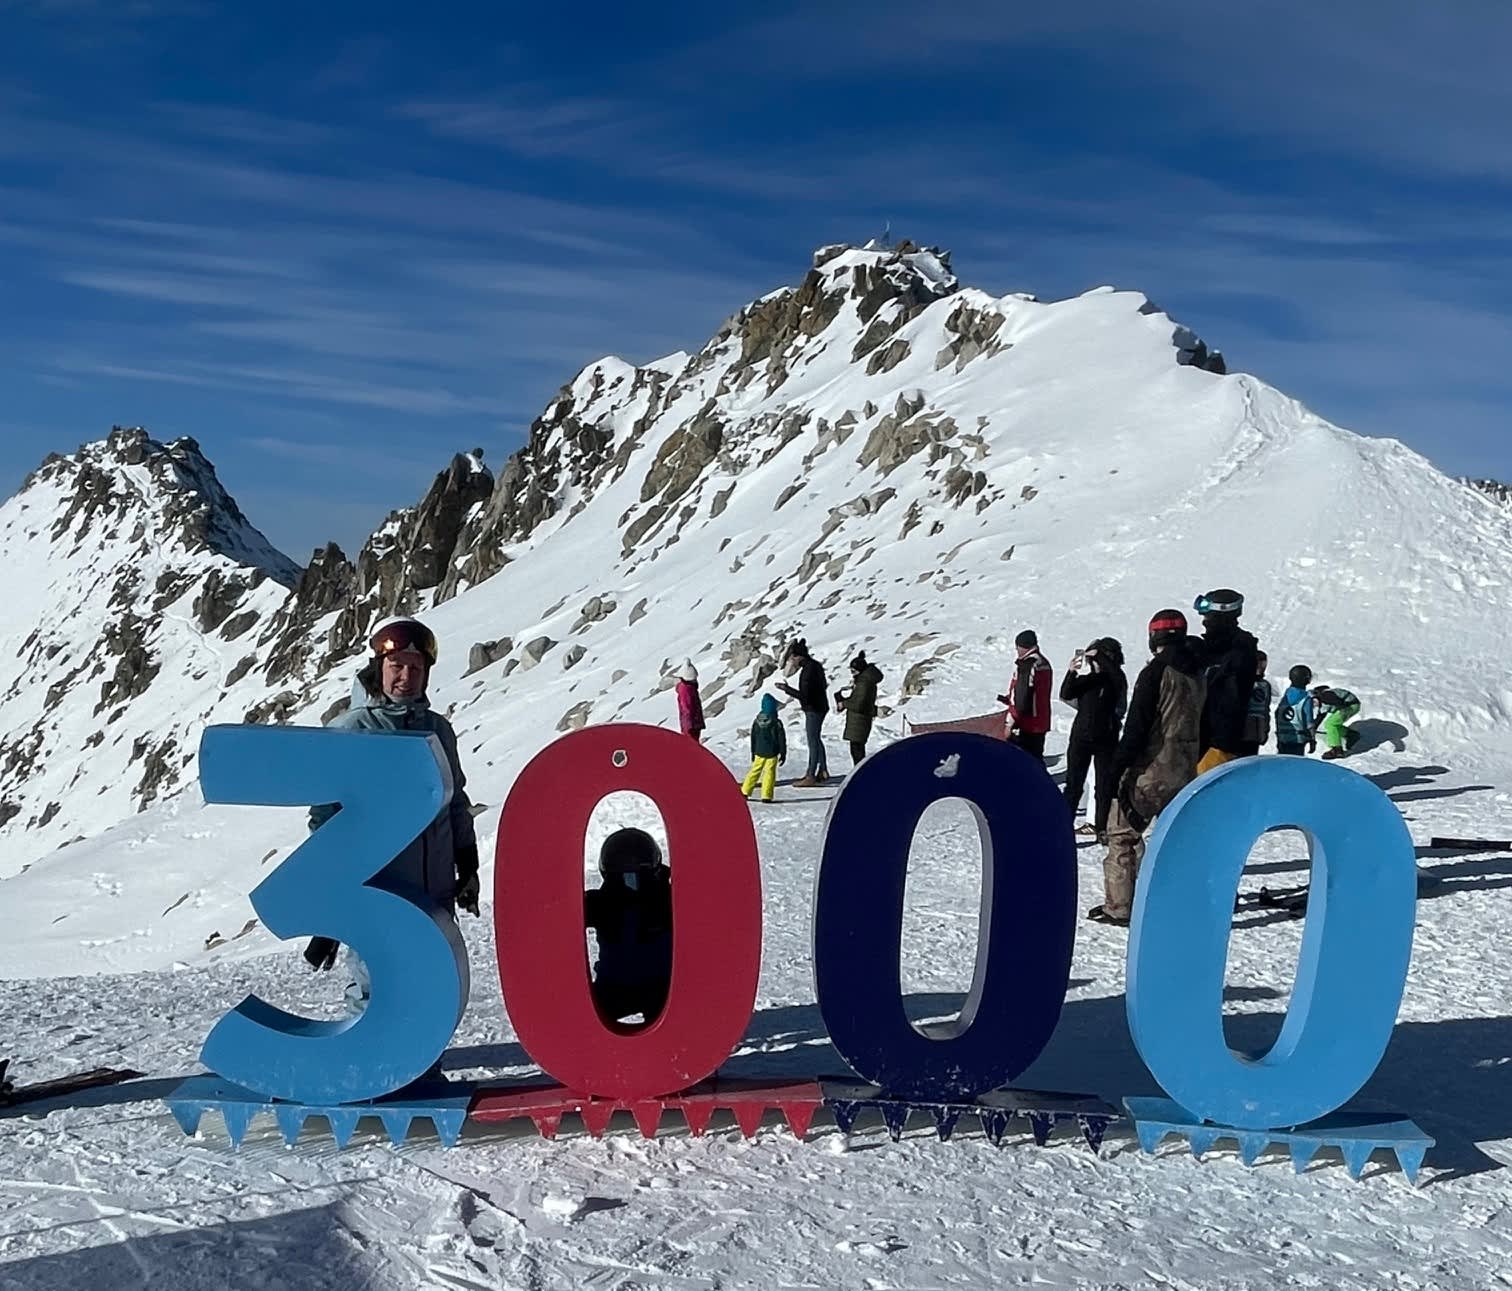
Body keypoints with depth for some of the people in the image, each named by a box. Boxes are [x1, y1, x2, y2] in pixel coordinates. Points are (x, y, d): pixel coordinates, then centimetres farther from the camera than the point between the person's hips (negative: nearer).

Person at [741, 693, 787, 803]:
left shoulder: (757, 722, -1)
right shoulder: (776, 722, -12)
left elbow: (753, 738, 8)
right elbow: (782, 740, -7)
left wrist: (753, 753, 19)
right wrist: (783, 754, 2)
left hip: (759, 753, 4)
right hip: (772, 753, -4)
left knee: (754, 771, 14)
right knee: (769, 773, 0)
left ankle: (745, 791, 15)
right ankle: (766, 796, -2)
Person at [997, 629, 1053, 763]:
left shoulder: (1027, 666, -19)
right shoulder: (1044, 663, 10)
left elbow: (1022, 700, -23)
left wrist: (1011, 722, -15)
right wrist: (1008, 698, 16)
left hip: (1024, 726, -9)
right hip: (1040, 725, 9)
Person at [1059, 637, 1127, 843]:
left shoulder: (1115, 679, -1)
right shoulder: (1086, 679, 7)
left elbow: (1116, 677, -25)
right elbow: (1066, 695, -7)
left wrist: (1099, 656, -27)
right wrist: (1071, 673, -22)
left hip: (1106, 739, -2)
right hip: (1081, 737, 2)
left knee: (1105, 785, 3)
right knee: (1073, 783, 2)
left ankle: (1102, 827, 11)